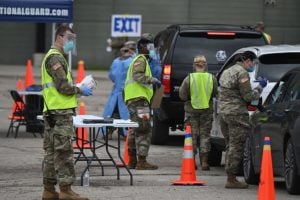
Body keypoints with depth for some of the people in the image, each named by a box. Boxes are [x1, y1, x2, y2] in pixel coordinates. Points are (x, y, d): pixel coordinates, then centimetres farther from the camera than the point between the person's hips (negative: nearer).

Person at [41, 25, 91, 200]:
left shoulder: (54, 57, 23)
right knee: (64, 152, -11)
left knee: (52, 152, 11)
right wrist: (80, 90, -5)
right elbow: (63, 86, -18)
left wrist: (77, 89, 16)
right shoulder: (56, 58, -10)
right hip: (60, 112, -11)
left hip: (51, 111, 11)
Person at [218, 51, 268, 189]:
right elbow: (248, 96, -14)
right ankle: (231, 179, -8)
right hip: (237, 114, -9)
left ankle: (230, 177, 16)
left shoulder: (227, 72, 18)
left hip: (223, 112, 9)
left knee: (230, 146, 15)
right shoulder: (242, 73, -12)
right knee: (236, 146, -7)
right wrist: (260, 87, -1)